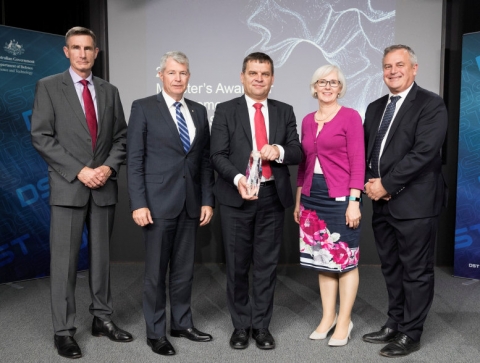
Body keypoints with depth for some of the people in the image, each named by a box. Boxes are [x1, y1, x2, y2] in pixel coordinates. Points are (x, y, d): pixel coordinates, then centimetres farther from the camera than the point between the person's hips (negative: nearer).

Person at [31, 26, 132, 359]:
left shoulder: (109, 91, 12)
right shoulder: (48, 86, 2)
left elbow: (120, 137, 11)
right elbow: (41, 137, -6)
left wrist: (109, 167, -8)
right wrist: (79, 171, -13)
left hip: (104, 186, 4)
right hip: (68, 186, -3)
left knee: (102, 256, 10)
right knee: (65, 260, 0)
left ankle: (102, 319, 23)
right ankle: (64, 331, 11)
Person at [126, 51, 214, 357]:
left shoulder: (199, 111, 11)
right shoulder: (143, 108, -2)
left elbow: (205, 160, 10)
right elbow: (134, 160, -6)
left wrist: (207, 200, 4)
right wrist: (138, 203, -12)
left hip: (190, 203, 4)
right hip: (158, 202, -4)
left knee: (184, 269, 13)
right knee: (156, 271, 6)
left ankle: (182, 323, 29)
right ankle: (156, 332, 20)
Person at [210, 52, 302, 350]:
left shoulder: (285, 111, 9)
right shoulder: (226, 111, 2)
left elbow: (298, 153, 4)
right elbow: (218, 155, -6)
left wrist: (279, 151, -19)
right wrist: (238, 178, -23)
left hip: (273, 197, 2)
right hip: (237, 197, -1)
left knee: (267, 264, 9)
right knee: (237, 265, 8)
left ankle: (262, 325, 23)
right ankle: (241, 325, 25)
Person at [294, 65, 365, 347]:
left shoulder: (351, 117, -5)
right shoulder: (307, 120, 12)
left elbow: (358, 162, -10)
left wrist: (354, 201, -16)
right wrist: (298, 200, 14)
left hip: (341, 198, -5)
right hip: (313, 198, 6)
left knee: (346, 260, 3)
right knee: (322, 260, 12)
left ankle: (344, 321, 17)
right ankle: (328, 316, 25)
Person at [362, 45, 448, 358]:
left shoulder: (431, 104, -6)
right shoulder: (375, 108, 15)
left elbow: (424, 152, -17)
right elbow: (366, 151, 14)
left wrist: (386, 185, -17)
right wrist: (369, 182, -4)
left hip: (415, 202, -7)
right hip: (383, 203, 7)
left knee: (416, 271, 5)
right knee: (392, 268, 16)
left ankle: (410, 334, 19)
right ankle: (394, 325, 31)